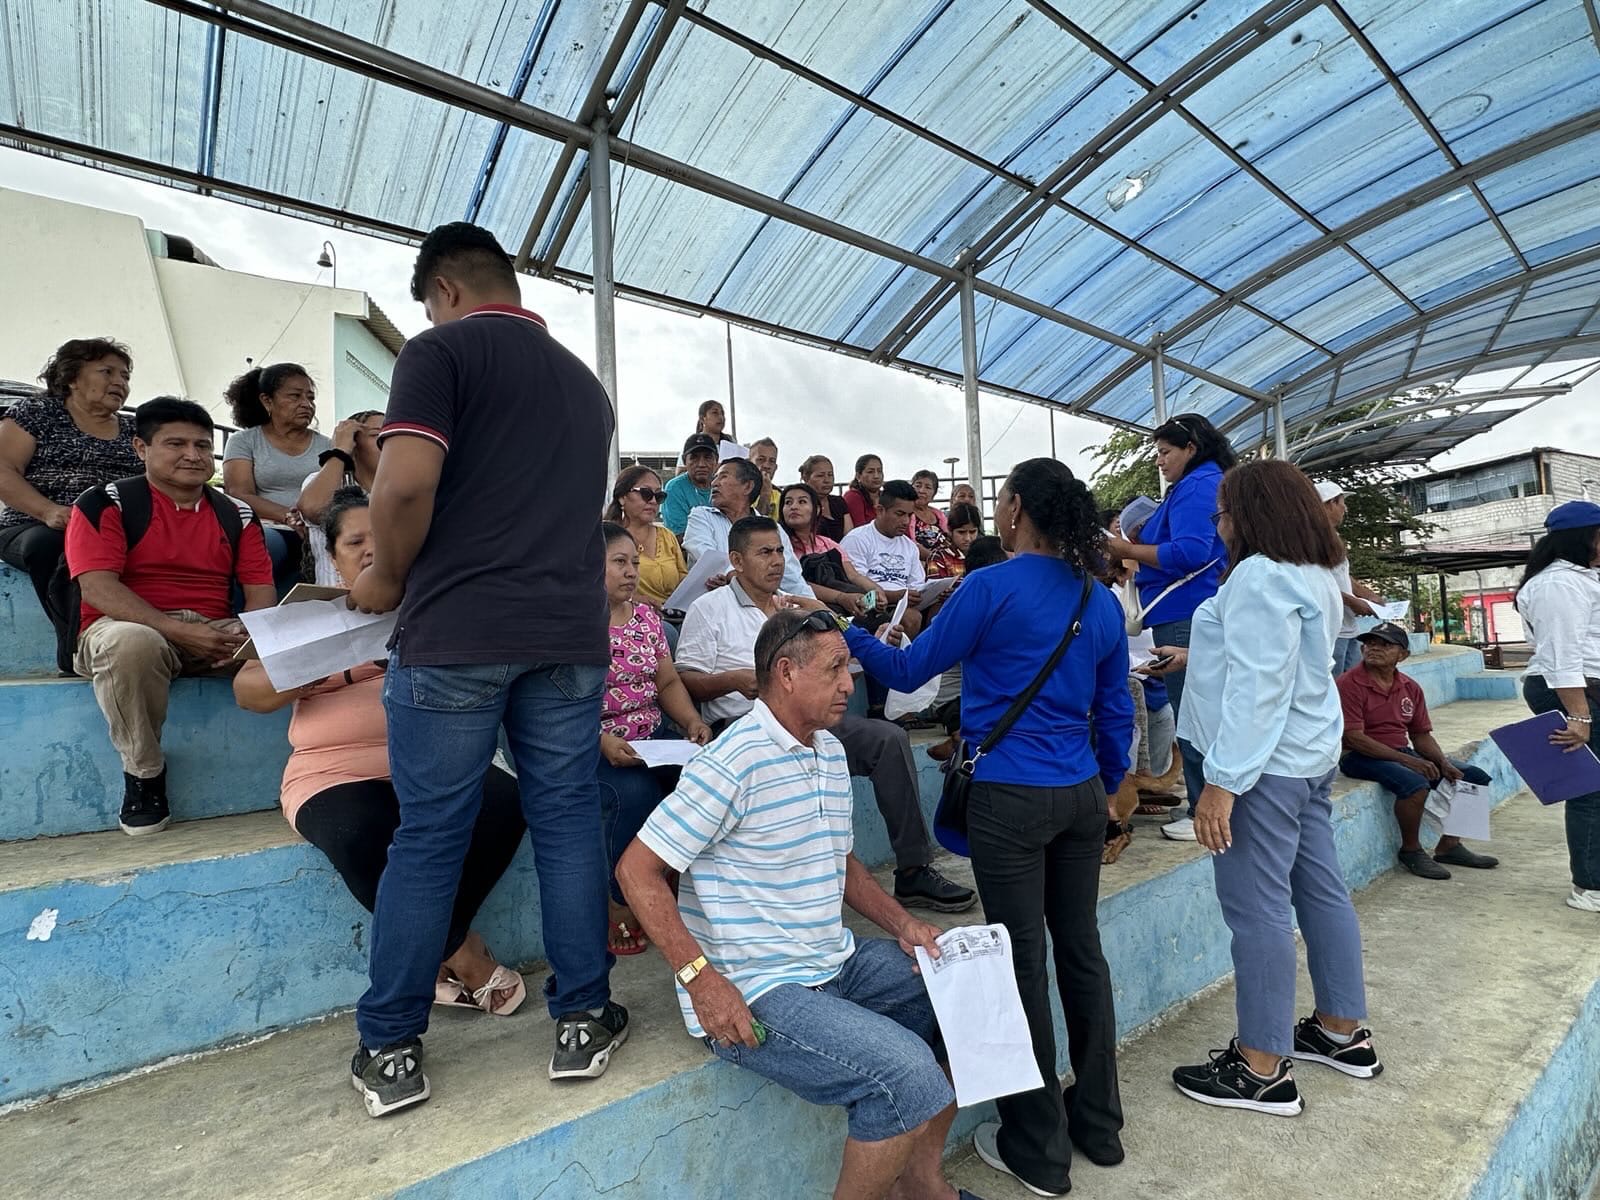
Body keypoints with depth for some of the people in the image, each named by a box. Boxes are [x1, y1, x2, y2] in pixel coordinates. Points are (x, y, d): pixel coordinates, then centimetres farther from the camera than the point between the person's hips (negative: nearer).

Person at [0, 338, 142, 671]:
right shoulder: (37, 413, 10)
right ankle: (77, 649, -32)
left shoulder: (133, 428, 19)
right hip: (34, 528, -2)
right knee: (47, 543, -38)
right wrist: (49, 511, -19)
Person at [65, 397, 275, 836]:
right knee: (132, 642, -39)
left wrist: (252, 634, -19)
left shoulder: (237, 515, 12)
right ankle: (143, 772, -15)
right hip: (125, 629, -3)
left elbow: (261, 590, 4)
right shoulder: (106, 504, 1)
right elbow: (97, 589, -12)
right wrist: (180, 629, -25)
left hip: (215, 634, 3)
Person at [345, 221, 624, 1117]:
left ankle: (390, 1050, 19)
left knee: (429, 838, 6)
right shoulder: (585, 382, 20)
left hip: (457, 633, -4)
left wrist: (388, 579, 2)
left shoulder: (444, 349, 0)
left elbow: (407, 482, -14)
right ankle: (583, 1021, 19)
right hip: (570, 632, 5)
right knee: (569, 825, 9)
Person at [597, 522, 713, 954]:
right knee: (636, 793, -34)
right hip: (593, 748, -5)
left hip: (655, 740, 5)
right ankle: (623, 906, -9)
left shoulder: (647, 617, 13)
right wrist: (602, 742, -25)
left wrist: (693, 722, -5)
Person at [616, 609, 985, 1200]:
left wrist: (902, 923, 4)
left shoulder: (831, 751, 8)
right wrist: (701, 978, -24)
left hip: (838, 962, 9)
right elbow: (637, 869, -19)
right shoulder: (735, 762, -21)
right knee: (908, 1075, -23)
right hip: (754, 992, -9)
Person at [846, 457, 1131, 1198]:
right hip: (1082, 796, 7)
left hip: (1011, 798, -6)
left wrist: (849, 635, 8)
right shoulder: (1102, 601, 6)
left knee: (1023, 963, 5)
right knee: (1081, 950, 17)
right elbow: (1115, 712, 11)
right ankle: (1099, 1122, 34)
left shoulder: (992, 586, -13)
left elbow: (910, 670, -5)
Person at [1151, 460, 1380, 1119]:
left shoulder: (1261, 575, -17)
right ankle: (1342, 1032, 32)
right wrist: (1199, 658, 36)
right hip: (1311, 753, 11)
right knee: (1321, 890, 17)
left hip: (1265, 763, -11)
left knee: (1257, 907, -3)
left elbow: (1257, 686, -24)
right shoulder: (1316, 575, 14)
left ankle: (1262, 1070, 8)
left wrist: (1222, 781, -24)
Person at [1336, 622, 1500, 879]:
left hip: (1402, 752, 8)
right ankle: (1411, 850, -8)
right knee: (1415, 783, -33)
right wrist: (1406, 760, -23)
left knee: (1475, 777, 3)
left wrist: (1445, 763, -6)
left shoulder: (1410, 687, 8)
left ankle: (1449, 846, 13)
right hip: (1361, 757, -8)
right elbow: (1354, 737, -21)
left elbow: (1421, 735, 12)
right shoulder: (1350, 684, -15)